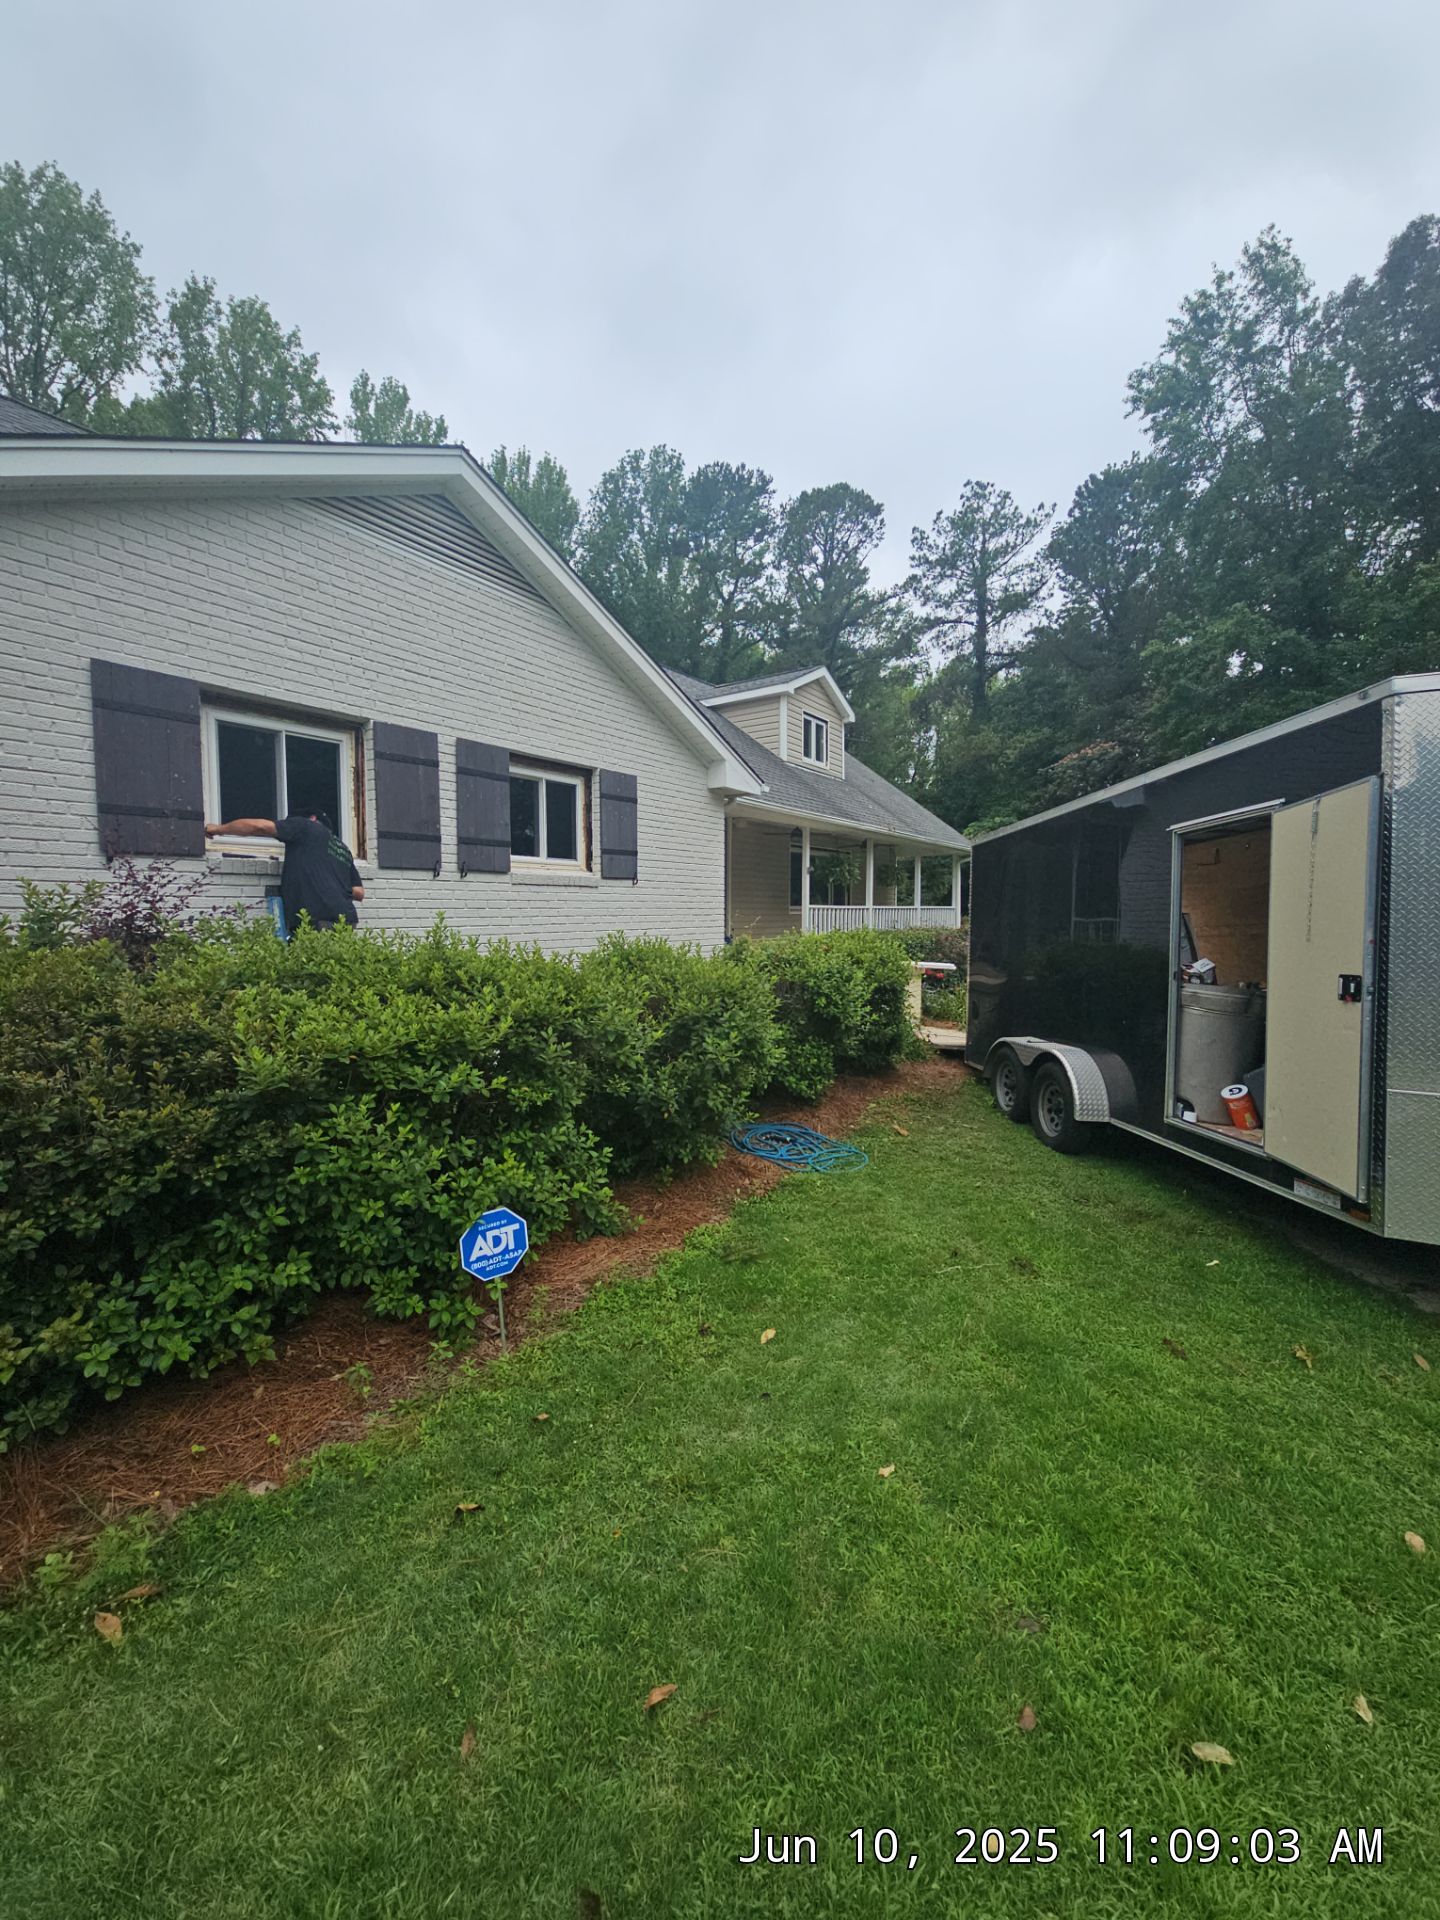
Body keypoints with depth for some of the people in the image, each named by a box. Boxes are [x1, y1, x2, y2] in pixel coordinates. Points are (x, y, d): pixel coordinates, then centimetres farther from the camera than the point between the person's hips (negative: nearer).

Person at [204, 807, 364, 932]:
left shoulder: (305, 826, 11)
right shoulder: (343, 849, 27)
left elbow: (259, 826, 4)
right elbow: (359, 893, 22)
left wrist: (217, 829, 16)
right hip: (345, 920, 7)